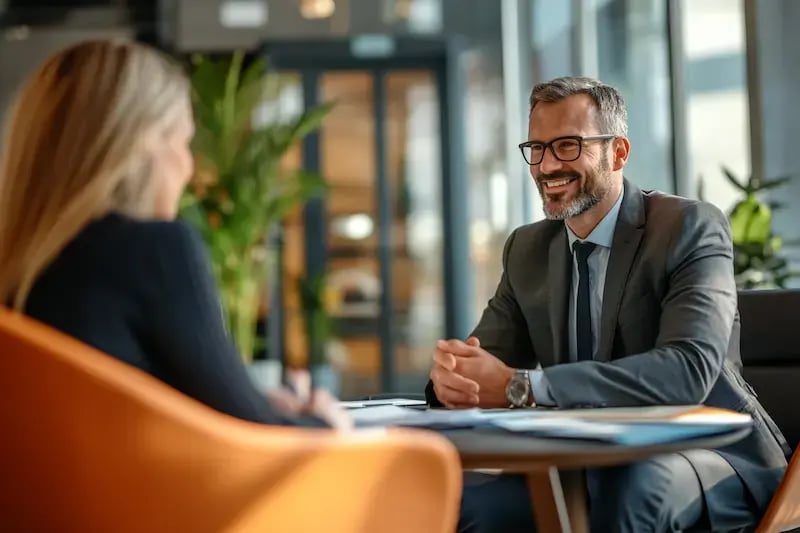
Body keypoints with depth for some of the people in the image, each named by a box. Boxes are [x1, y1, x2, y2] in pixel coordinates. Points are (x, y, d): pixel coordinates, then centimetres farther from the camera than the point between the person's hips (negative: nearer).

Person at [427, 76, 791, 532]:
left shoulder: (691, 228, -11)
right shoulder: (527, 249, 8)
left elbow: (689, 369, -26)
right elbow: (490, 359, 5)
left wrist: (522, 386, -34)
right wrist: (454, 373, -23)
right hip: (588, 465, 5)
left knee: (630, 482, -36)